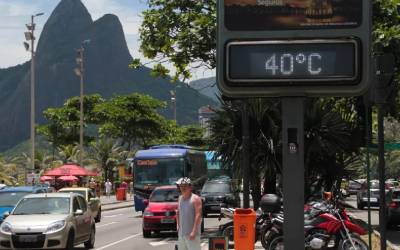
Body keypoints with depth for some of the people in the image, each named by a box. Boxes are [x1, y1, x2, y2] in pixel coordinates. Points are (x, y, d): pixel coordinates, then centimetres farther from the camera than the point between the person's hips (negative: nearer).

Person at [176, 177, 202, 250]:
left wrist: (194, 231, -22)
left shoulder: (195, 199, -9)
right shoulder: (180, 198, 13)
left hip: (191, 233, -7)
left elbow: (198, 215, -16)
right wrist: (178, 225, 13)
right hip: (181, 233, 8)